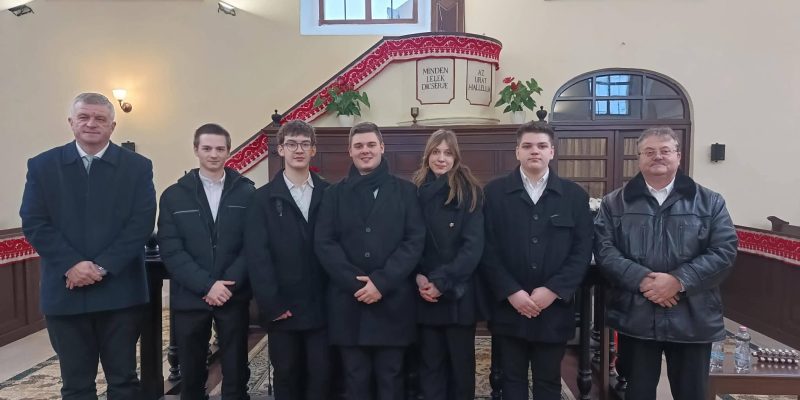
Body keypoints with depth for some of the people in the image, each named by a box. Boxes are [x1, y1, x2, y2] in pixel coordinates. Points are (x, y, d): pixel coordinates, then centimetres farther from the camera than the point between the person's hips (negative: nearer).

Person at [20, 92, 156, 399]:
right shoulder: (42, 166, 6)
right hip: (65, 291, 1)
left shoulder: (137, 167, 2)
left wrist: (104, 266, -14)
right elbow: (34, 223, 0)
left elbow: (142, 223, -5)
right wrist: (71, 265, -13)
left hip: (120, 291, -1)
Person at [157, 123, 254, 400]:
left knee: (235, 374, 8)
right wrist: (206, 285, -14)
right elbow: (170, 250, -4)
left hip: (234, 297, -1)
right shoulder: (174, 195, 4)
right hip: (189, 298, 1)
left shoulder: (247, 193, 2)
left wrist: (229, 284, -13)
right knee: (191, 375, 13)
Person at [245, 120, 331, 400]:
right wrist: (272, 304, -11)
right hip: (282, 308, 0)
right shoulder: (264, 198, 2)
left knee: (321, 375, 6)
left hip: (321, 305, 0)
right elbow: (256, 255, -5)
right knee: (286, 376, 13)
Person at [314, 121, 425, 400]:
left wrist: (381, 281, -13)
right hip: (349, 301, 1)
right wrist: (355, 282, -12)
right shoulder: (334, 194, 9)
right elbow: (324, 244, 0)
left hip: (392, 301, -1)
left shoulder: (405, 191, 6)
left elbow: (415, 241, -4)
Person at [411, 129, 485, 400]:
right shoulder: (415, 191, 5)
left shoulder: (469, 192, -2)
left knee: (461, 364, 9)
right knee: (430, 363, 8)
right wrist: (418, 277, -12)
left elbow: (473, 245, -9)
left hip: (458, 293, -1)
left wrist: (442, 282, -16)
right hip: (424, 293, 2)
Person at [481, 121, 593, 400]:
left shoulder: (575, 195, 5)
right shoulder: (495, 192, 1)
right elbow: (487, 249, -4)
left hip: (554, 309, 1)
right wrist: (511, 292, -12)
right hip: (508, 308, 0)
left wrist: (553, 290, -11)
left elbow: (582, 250, -1)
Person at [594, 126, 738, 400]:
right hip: (635, 318, 0)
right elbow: (604, 249, -5)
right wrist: (641, 279, -19)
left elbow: (724, 251, -4)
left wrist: (679, 281, -16)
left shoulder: (709, 202, 6)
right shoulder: (615, 203, 5)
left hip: (692, 320, 1)